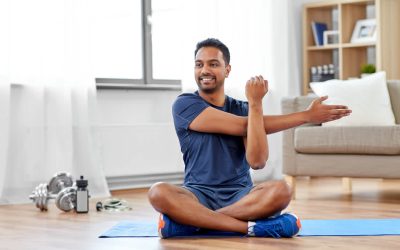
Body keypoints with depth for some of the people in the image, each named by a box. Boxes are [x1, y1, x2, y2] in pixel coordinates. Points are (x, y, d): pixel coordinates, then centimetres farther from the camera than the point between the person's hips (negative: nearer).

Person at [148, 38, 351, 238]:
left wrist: (255, 104, -19)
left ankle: (188, 219, -25)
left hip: (240, 196, 2)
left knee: (280, 190, -31)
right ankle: (250, 227, -31)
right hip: (198, 195, -2)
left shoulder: (244, 109, 8)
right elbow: (242, 126, -12)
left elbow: (257, 161, -11)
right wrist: (306, 116, -11)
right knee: (159, 193, -34)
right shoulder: (185, 105, -1)